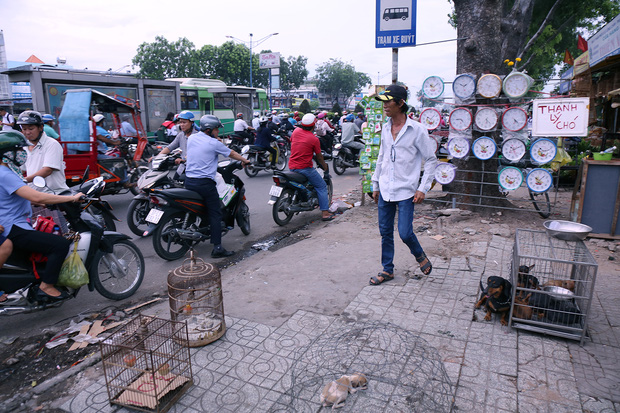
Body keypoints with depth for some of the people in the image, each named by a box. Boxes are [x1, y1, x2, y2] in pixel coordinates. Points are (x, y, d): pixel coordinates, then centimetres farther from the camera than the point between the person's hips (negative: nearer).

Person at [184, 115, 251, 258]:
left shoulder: (191, 138, 9)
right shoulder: (214, 143, -8)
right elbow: (231, 154, 5)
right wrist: (244, 160, 21)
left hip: (189, 181, 7)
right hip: (205, 183, -7)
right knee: (215, 214, -4)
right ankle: (217, 248, -7)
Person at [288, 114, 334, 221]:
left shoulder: (296, 131, 4)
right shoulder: (314, 139, -11)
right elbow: (319, 157, -2)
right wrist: (326, 169, 13)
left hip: (292, 167, 7)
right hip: (305, 167, -7)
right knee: (322, 187, 5)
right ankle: (325, 213, -2)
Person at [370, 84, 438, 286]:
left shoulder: (416, 130, -10)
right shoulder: (385, 128, 8)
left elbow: (431, 159, -4)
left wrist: (423, 188, -10)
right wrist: (376, 184, 17)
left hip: (405, 191, -5)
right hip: (385, 190, 5)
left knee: (405, 233, -6)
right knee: (385, 232, 10)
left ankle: (420, 255, 27)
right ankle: (387, 270, 25)